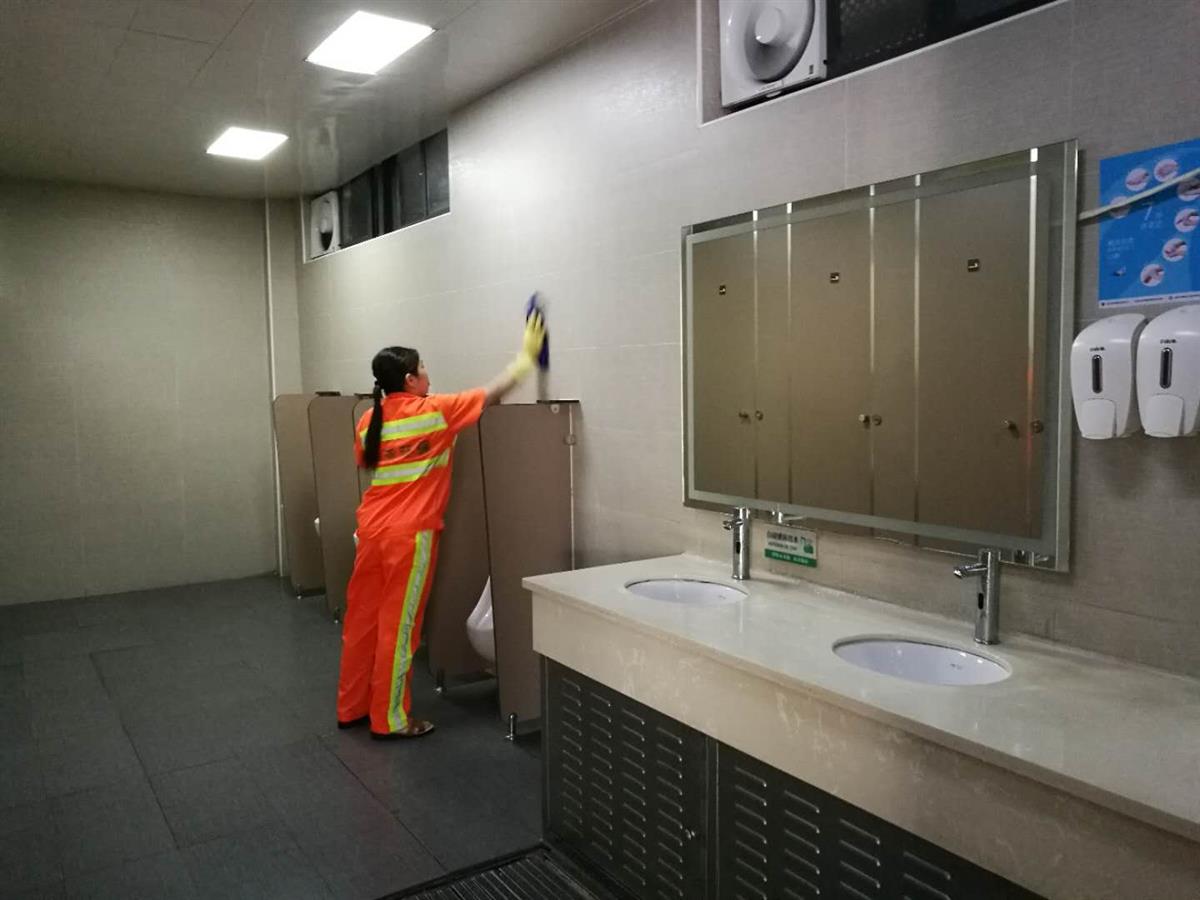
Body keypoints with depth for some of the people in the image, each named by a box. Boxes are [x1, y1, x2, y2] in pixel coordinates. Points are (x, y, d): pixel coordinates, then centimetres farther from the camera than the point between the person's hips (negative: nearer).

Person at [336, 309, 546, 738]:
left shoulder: (369, 420, 7)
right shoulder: (434, 411, -10)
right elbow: (494, 391, -4)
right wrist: (527, 355, 9)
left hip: (371, 527, 7)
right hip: (408, 533, -7)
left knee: (363, 618, 15)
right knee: (398, 626, 2)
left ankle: (352, 707, 28)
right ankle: (390, 719, 12)